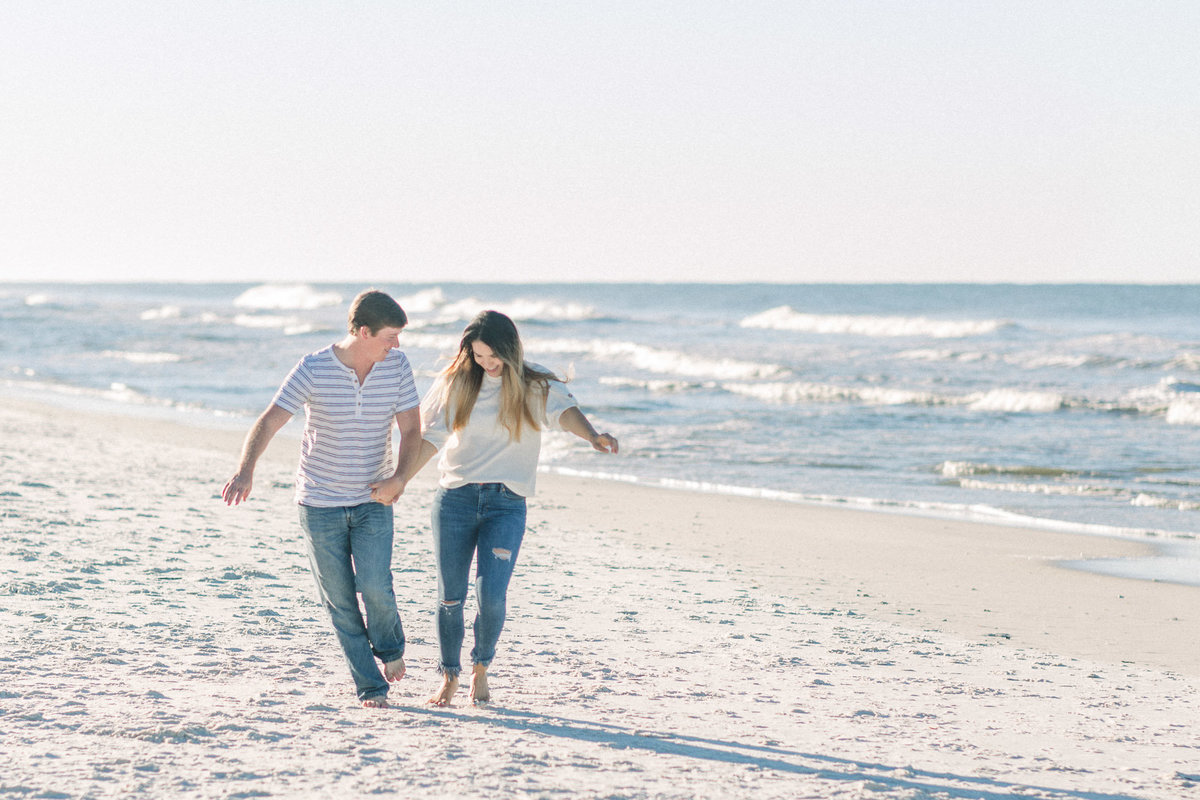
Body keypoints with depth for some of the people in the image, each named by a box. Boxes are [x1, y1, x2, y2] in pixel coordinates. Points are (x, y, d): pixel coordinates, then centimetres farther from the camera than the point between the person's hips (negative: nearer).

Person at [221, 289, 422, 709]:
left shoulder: (396, 365, -6)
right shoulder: (314, 370, -15)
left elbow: (411, 429, -2)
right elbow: (268, 423, -22)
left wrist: (399, 476, -21)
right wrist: (245, 469, -40)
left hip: (372, 501, 1)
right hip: (320, 503, -1)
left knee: (374, 584, -17)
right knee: (339, 600, 0)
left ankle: (388, 645, 14)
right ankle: (371, 686, 13)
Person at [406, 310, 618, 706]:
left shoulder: (535, 387, -1)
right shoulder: (455, 383, 3)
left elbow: (565, 411, -20)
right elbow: (431, 436, 4)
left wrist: (593, 436, -42)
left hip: (506, 504, -1)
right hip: (455, 499, 2)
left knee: (491, 595, -13)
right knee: (451, 596, 3)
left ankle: (481, 669, 15)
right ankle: (450, 676, 25)